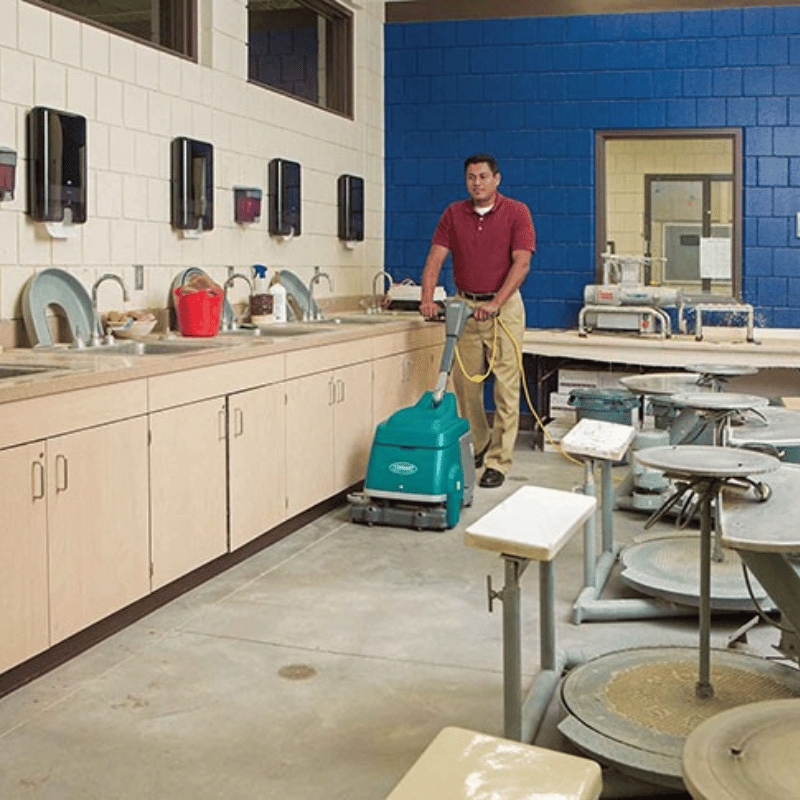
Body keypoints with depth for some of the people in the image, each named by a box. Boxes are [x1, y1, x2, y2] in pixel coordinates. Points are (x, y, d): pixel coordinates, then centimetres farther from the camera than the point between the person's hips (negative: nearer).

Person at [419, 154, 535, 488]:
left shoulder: (516, 212, -5)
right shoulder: (453, 213, 5)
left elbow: (521, 263, -15)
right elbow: (435, 257, -3)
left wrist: (495, 303, -26)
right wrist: (427, 298, -19)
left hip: (503, 306, -4)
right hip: (465, 306, 4)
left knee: (505, 389, -4)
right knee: (465, 385, 8)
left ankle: (498, 462, 1)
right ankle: (476, 447, 27)